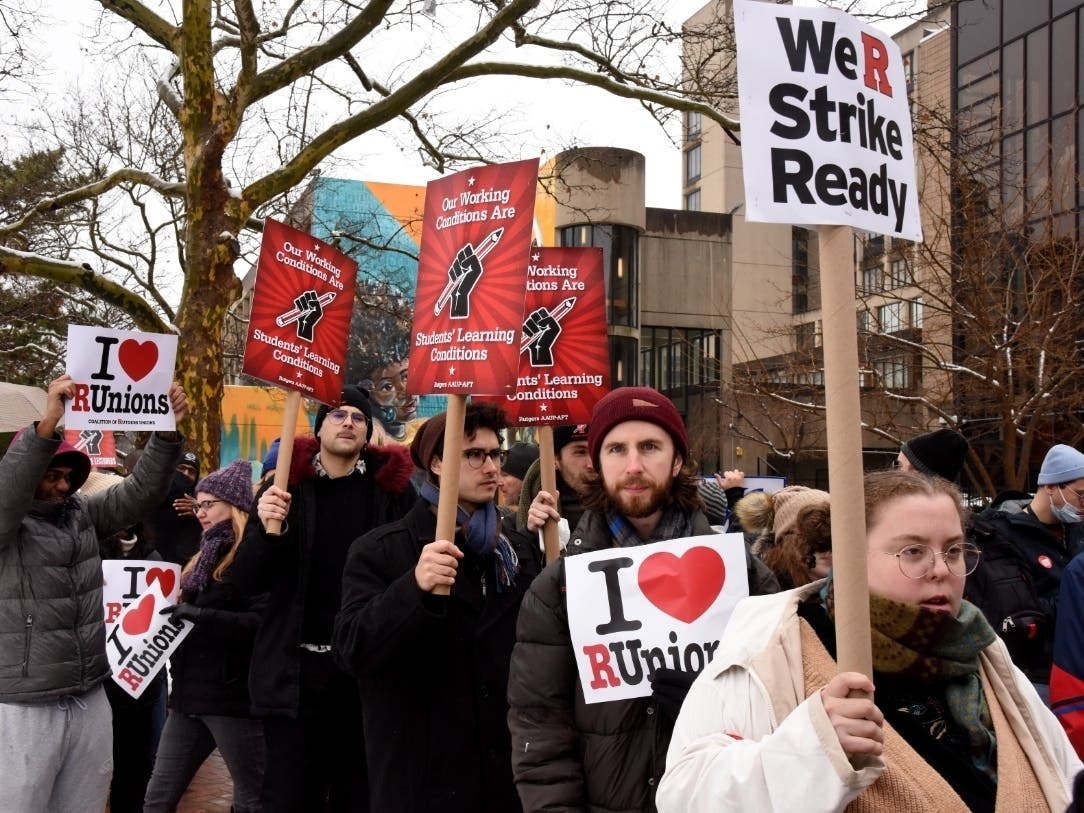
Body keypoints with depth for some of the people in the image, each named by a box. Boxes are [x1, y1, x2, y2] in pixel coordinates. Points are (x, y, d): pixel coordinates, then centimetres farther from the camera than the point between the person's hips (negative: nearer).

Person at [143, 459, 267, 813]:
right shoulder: (205, 556, 18)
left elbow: (263, 622, -20)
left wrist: (202, 615, -26)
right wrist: (168, 614, 3)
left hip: (233, 694, -8)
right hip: (190, 693, 8)